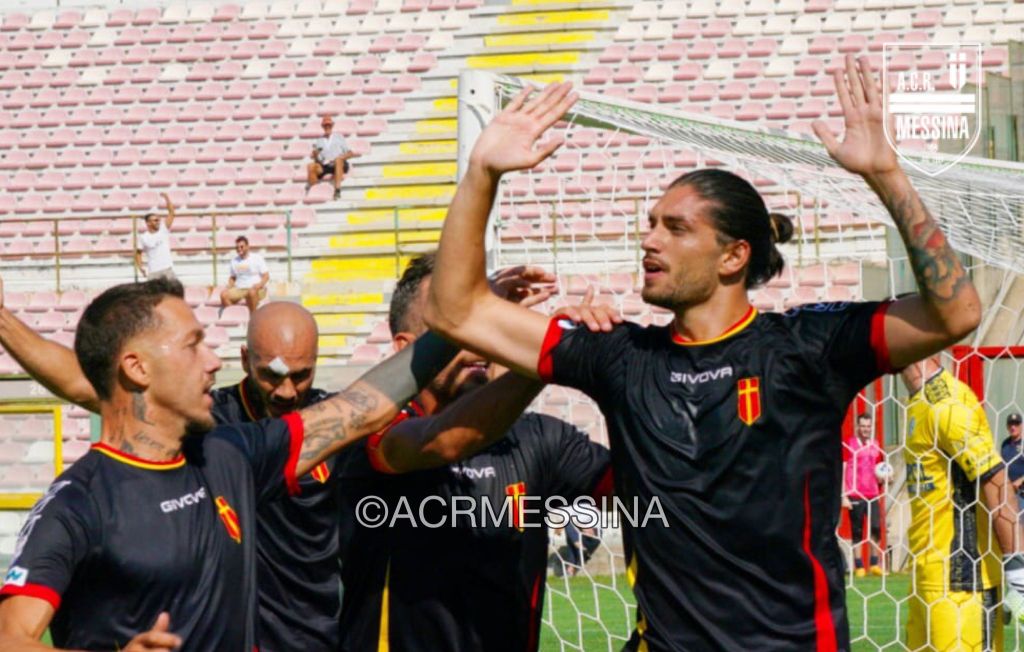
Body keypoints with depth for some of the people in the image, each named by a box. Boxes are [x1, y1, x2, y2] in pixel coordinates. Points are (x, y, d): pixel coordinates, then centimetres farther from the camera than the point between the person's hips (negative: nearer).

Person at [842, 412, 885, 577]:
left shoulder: (876, 447, 13)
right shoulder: (849, 444, 0)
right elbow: (842, 470, -2)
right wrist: (844, 495, -8)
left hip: (873, 495, 3)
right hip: (855, 495, -3)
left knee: (876, 527, -8)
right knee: (857, 531, 0)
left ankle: (874, 564, 1)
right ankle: (859, 567, 4)